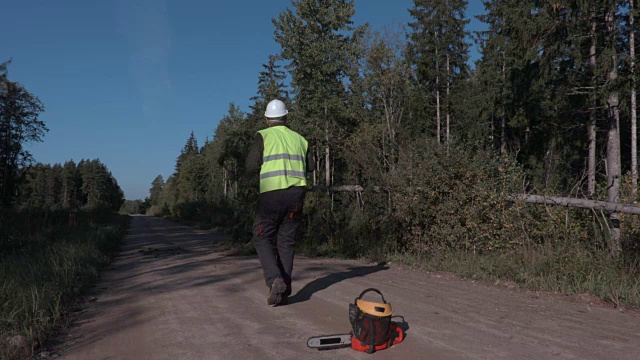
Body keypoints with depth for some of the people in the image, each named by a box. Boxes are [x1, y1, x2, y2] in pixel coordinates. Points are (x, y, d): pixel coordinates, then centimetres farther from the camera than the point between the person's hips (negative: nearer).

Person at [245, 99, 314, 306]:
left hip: (271, 194, -4)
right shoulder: (299, 139, 13)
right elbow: (310, 167, 16)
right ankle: (284, 290, 8)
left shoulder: (263, 136, 1)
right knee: (286, 241, 12)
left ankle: (275, 279, -14)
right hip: (297, 194, 4)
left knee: (263, 239, 8)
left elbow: (251, 168, -5)